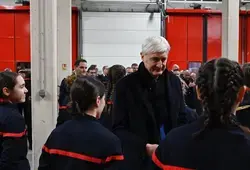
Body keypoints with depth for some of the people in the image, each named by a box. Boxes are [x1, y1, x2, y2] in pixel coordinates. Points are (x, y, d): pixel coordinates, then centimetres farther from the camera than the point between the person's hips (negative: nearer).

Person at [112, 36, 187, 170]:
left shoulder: (174, 81, 3)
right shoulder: (126, 85, -9)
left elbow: (181, 119, 10)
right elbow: (118, 128, -10)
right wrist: (145, 147, -21)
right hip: (139, 158, -3)